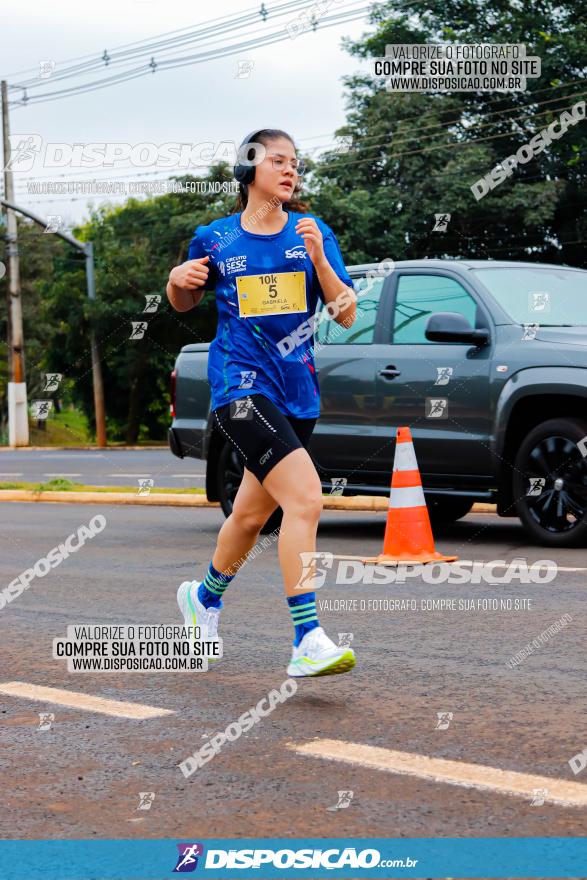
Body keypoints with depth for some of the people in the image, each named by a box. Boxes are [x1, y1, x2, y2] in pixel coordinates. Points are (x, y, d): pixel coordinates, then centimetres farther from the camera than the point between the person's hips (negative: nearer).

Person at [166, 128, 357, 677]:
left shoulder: (313, 233, 6)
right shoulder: (213, 239, 2)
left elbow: (346, 315, 0)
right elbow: (184, 303, 18)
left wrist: (318, 257, -14)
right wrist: (179, 280, -5)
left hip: (297, 390, 5)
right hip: (240, 385, -5)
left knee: (253, 513, 18)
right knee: (305, 498, -23)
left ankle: (205, 596, 46)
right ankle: (307, 643, -25)